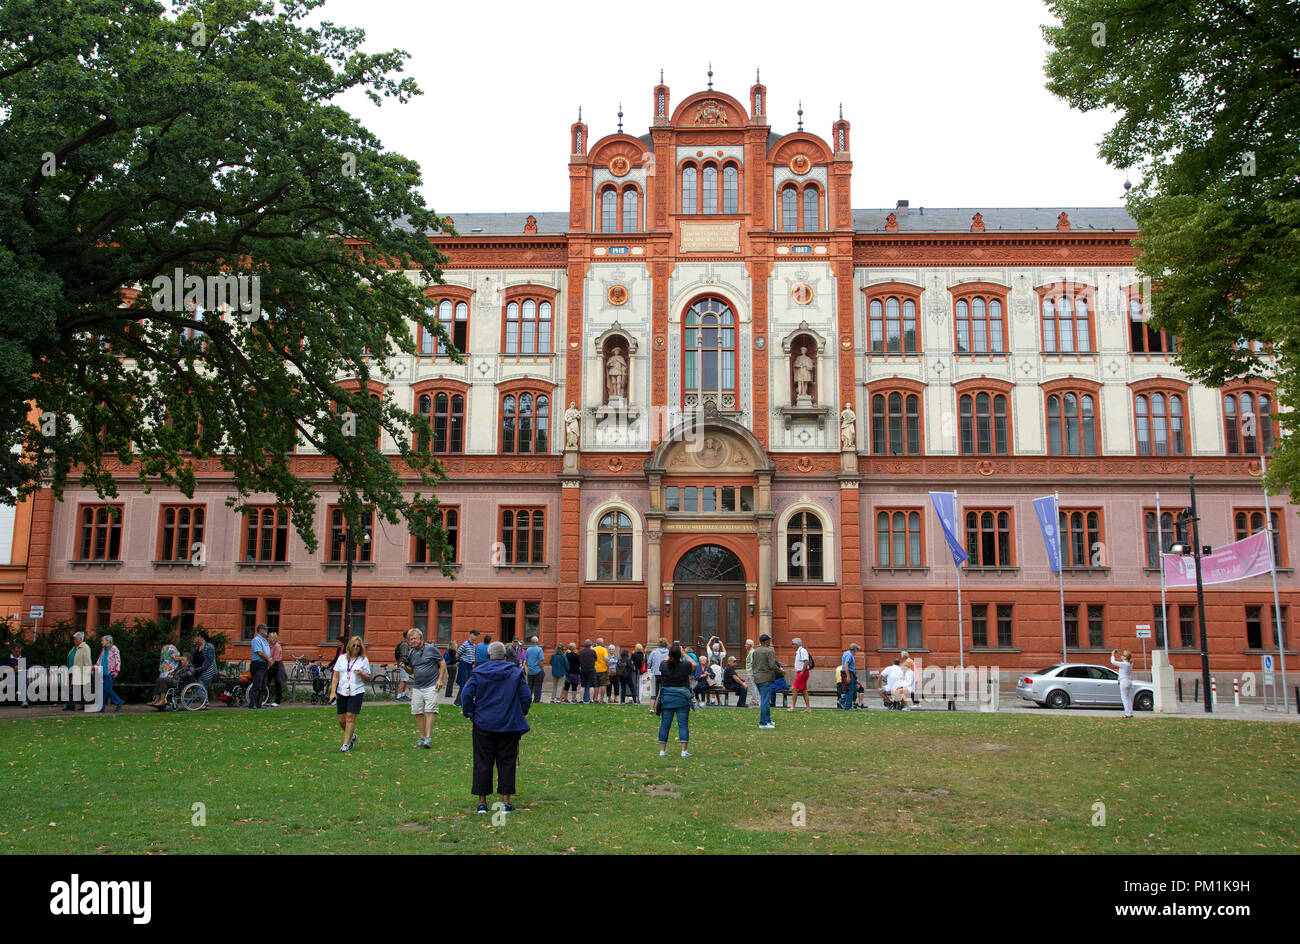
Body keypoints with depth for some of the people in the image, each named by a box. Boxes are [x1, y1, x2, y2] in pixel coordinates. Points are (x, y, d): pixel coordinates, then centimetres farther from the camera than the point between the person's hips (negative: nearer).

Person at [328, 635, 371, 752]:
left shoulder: (364, 660, 3)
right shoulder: (342, 658, 9)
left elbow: (368, 678, 5)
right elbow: (335, 676, 7)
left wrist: (361, 674, -16)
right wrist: (333, 691, -1)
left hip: (356, 692, -3)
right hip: (342, 692, 3)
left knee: (350, 717, -10)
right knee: (341, 719, 4)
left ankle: (346, 744, -3)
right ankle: (352, 736, 29)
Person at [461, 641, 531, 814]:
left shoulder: (478, 673, -2)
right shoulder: (515, 673, -1)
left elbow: (466, 695, -7)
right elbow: (526, 696, -1)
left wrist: (470, 714, 7)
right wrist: (520, 714, 13)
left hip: (483, 724, 0)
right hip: (509, 726, 0)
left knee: (482, 763, 8)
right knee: (506, 762, 7)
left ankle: (482, 802, 10)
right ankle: (505, 802, 5)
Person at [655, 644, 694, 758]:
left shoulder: (664, 666, -4)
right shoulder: (685, 665, -10)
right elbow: (694, 664, 12)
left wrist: (670, 654, 25)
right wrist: (684, 654, 15)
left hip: (666, 697, 2)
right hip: (682, 698, -2)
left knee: (665, 724, 8)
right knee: (683, 724, 2)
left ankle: (662, 750, 13)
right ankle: (684, 751, -1)